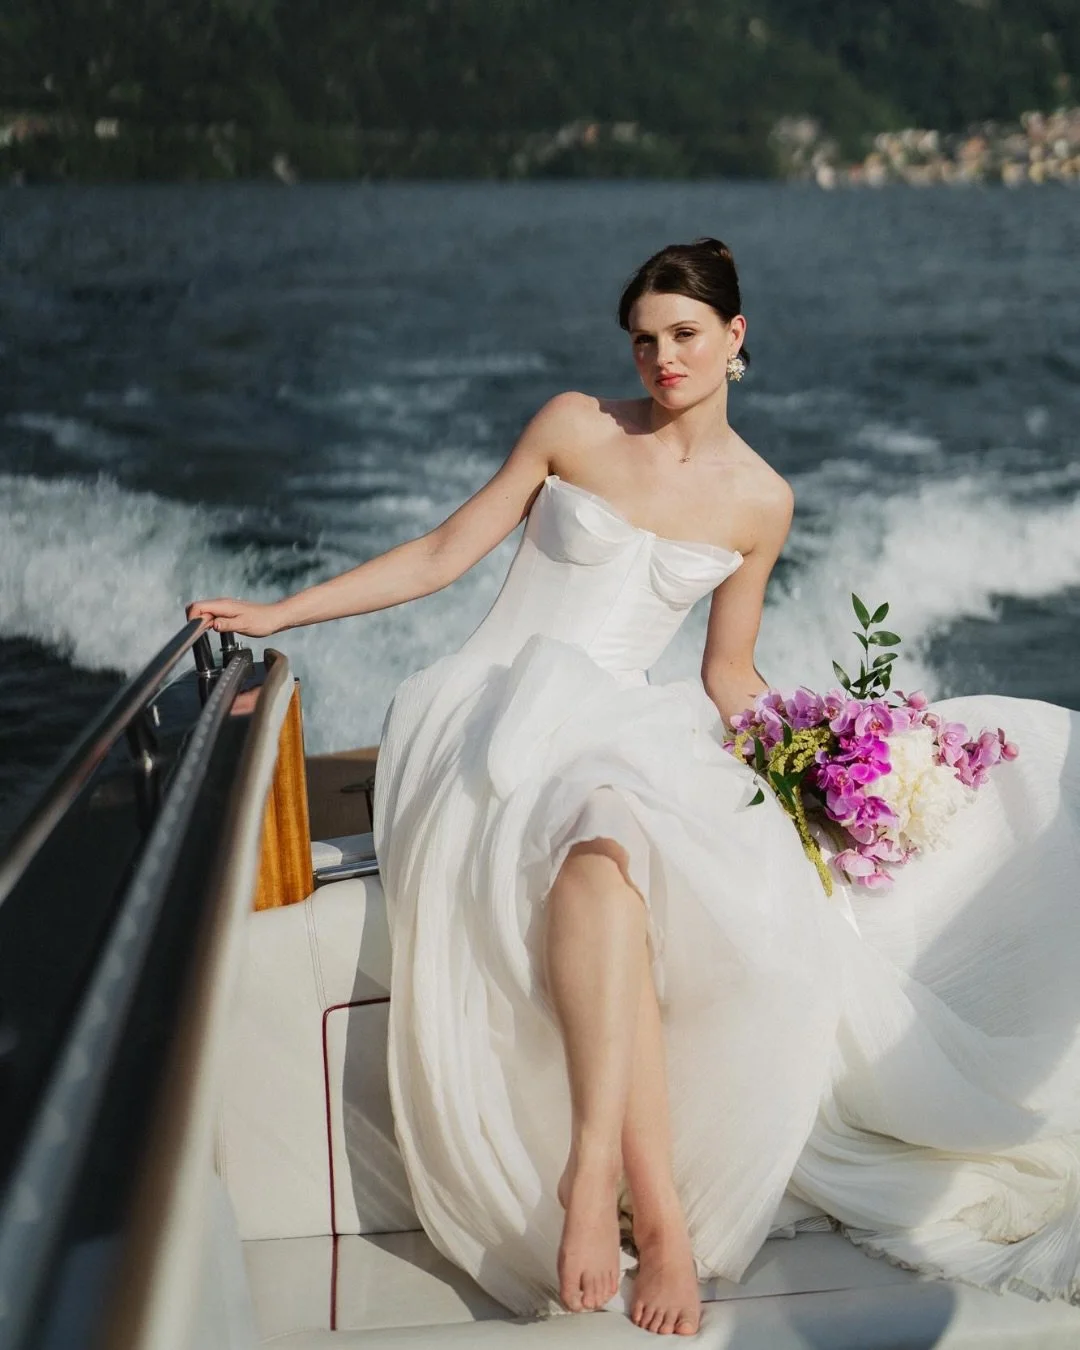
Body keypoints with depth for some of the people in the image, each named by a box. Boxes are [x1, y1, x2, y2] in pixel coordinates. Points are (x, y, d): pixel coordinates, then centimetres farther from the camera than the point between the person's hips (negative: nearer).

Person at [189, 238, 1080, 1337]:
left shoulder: (761, 501, 11)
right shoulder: (576, 427, 6)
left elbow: (728, 678, 17)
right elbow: (443, 555, 8)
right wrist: (274, 614, 4)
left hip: (624, 731, 3)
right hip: (500, 711, -2)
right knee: (603, 841, -38)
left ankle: (593, 1169, -36)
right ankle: (656, 1205, -44)